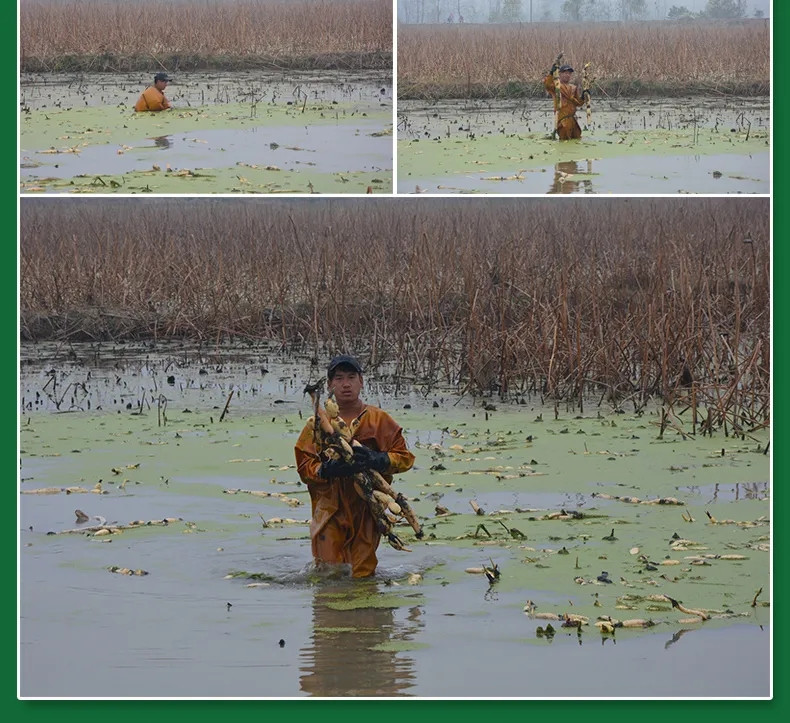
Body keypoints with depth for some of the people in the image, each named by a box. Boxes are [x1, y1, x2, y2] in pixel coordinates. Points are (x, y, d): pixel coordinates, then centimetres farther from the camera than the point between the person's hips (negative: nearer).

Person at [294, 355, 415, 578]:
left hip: (367, 508, 0)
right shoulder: (318, 424, 8)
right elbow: (304, 467, 2)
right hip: (330, 510, 0)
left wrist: (379, 460, -16)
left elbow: (405, 457, 4)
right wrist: (327, 469, -20)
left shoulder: (379, 420, 7)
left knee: (363, 575, 0)